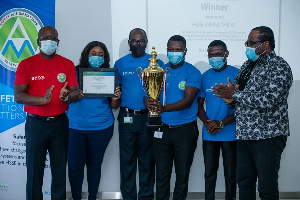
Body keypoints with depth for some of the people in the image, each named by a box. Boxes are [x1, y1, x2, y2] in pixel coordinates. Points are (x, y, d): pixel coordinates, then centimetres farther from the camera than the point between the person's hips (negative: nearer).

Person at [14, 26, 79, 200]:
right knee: (35, 170, 4)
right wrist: (43, 99, -25)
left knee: (60, 169, 8)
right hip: (36, 123, -1)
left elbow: (75, 92, 1)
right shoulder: (26, 64, 0)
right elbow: (18, 96, -8)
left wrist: (66, 96, -23)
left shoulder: (67, 64, 5)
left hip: (60, 122, 2)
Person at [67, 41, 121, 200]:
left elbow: (114, 106, 5)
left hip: (101, 127, 1)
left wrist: (115, 98, -17)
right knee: (75, 164, 2)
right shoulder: (76, 73, 1)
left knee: (94, 164, 11)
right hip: (75, 126, 0)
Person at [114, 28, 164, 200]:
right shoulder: (120, 63, 9)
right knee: (127, 159, 6)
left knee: (147, 159, 6)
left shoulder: (157, 63, 5)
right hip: (127, 116, 1)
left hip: (149, 116, -1)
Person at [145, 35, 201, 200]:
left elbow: (187, 101, -17)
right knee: (162, 173, 9)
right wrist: (150, 103, -26)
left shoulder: (192, 72, -6)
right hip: (163, 129, 3)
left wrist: (164, 108, -33)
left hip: (185, 130, -3)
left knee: (182, 174, 9)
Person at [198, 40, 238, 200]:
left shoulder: (236, 74, -4)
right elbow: (199, 105, 10)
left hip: (230, 133, -3)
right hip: (208, 134, 3)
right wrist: (207, 123, -9)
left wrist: (221, 123, -14)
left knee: (230, 173, 7)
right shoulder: (205, 77, 7)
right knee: (209, 172, 11)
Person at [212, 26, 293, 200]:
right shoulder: (249, 65, 14)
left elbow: (268, 100, -23)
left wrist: (234, 94, -16)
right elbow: (238, 91, 21)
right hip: (245, 134, 8)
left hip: (268, 135, -7)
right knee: (244, 182, 15)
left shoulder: (279, 66, -10)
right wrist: (231, 98, -4)